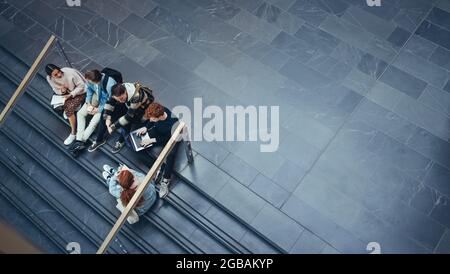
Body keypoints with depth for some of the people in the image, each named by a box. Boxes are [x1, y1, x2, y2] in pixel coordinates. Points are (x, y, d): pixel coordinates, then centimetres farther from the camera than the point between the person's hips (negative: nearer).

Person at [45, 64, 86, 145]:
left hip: (79, 92, -6)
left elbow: (81, 86, -20)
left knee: (68, 110, -21)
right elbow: (57, 90, 0)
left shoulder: (70, 72, -30)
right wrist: (62, 91, -24)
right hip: (67, 93, 6)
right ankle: (74, 106, 16)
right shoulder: (49, 79, -16)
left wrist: (71, 95, -28)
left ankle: (73, 133, -7)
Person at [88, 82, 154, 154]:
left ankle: (121, 141, -3)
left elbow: (129, 116, -37)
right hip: (129, 106, 6)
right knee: (105, 114, -7)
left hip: (143, 111, -6)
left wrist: (113, 126, -32)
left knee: (126, 121, -34)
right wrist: (107, 118, -25)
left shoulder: (137, 96, -41)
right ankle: (100, 140, 8)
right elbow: (109, 103, -13)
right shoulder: (119, 90, -23)